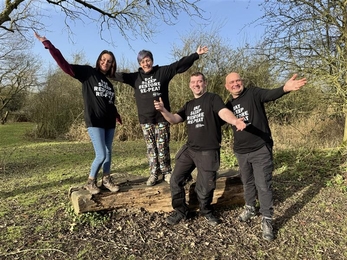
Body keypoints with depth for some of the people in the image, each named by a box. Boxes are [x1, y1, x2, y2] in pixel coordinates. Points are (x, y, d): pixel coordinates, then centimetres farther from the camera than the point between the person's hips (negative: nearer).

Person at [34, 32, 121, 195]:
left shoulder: (109, 82, 14)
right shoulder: (88, 73, -2)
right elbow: (65, 65, -12)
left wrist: (117, 116, 30)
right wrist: (47, 44, -18)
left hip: (109, 123, 6)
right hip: (94, 122, -6)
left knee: (108, 153, 10)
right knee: (101, 155, -9)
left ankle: (106, 179, 26)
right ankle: (90, 182, 13)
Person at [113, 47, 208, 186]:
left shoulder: (163, 71, 3)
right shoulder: (135, 77, 9)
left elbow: (180, 64, 1)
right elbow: (119, 75, 14)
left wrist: (196, 54, -2)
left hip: (162, 117, -2)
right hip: (145, 119, 2)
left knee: (163, 147, 2)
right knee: (151, 148, 7)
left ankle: (167, 172, 14)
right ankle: (154, 174, 16)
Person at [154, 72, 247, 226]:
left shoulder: (213, 98, -4)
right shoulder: (188, 105, 14)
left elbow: (224, 113, -22)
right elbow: (174, 119, 5)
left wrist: (235, 121, -44)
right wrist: (163, 110, -16)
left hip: (208, 151, -6)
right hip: (189, 149, 6)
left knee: (205, 187, 4)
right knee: (176, 179, 6)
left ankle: (206, 211, 34)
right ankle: (180, 211, 26)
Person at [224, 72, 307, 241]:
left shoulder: (254, 93, -9)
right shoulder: (229, 105, 5)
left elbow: (271, 94, -29)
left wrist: (285, 88, -49)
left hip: (261, 149, -5)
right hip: (241, 151, 5)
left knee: (263, 185, -1)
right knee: (247, 182, 20)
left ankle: (267, 220, 12)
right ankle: (250, 209, 41)